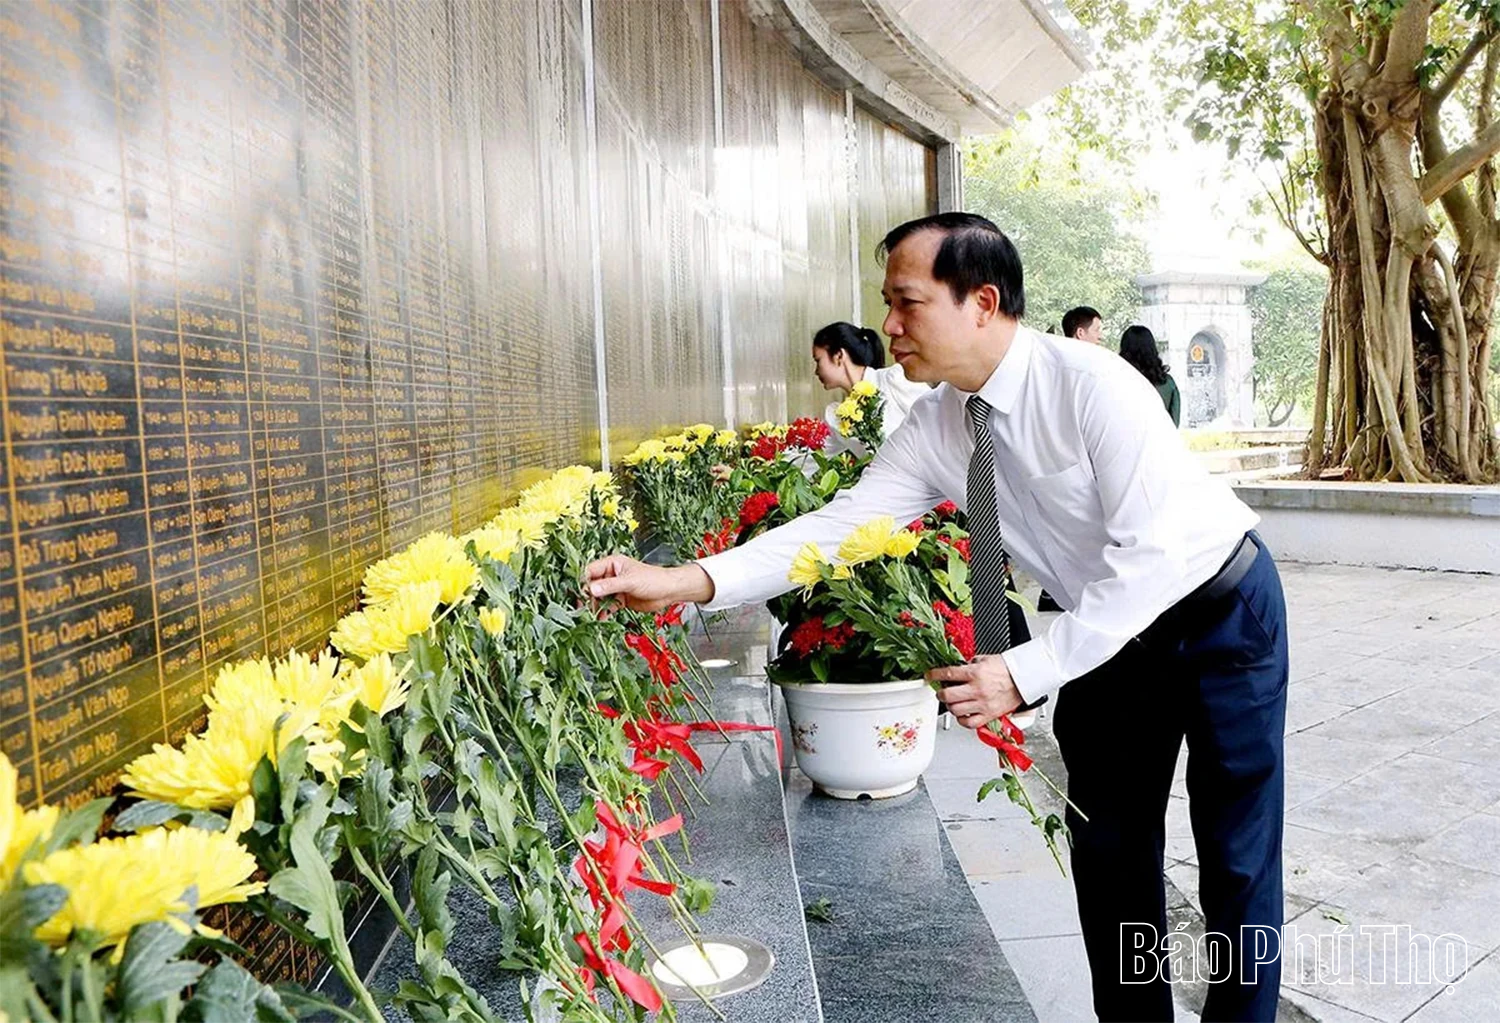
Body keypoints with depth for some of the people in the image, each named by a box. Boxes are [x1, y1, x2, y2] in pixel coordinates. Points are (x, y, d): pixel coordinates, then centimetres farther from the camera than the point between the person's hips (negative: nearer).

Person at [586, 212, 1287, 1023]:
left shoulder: (1091, 385, -29)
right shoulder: (935, 427, -10)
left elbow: (1154, 552, -31)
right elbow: (843, 523, -16)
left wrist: (1028, 670, -35)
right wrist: (686, 583, -26)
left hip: (1220, 612, -5)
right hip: (1112, 626, 6)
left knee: (1235, 855, 4)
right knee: (1109, 844, 12)